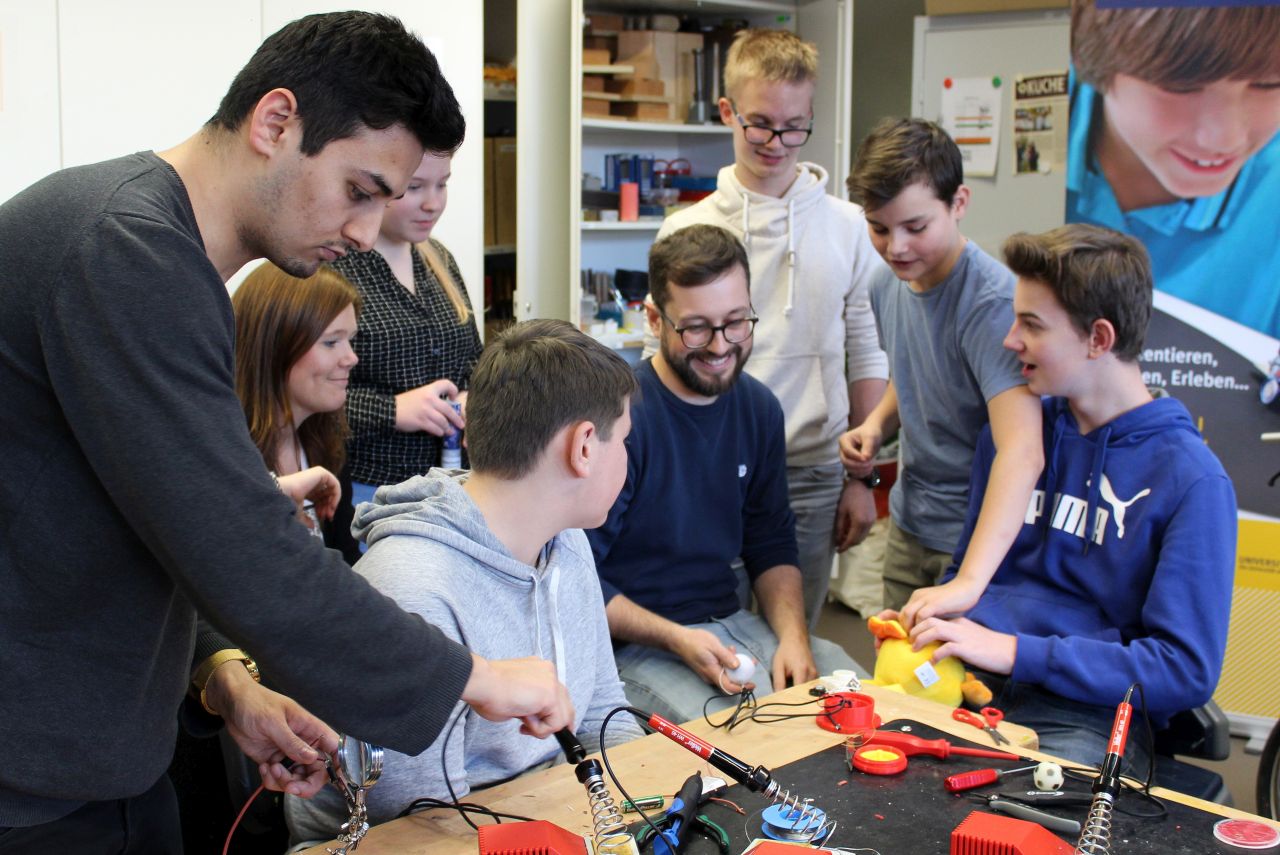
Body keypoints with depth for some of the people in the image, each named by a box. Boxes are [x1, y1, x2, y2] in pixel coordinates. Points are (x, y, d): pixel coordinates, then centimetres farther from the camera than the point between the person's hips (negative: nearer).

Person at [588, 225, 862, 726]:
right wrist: (677, 640, -23)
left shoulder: (759, 408, 4)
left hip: (733, 623, 7)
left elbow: (771, 543, 12)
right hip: (636, 643, -6)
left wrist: (793, 635, -5)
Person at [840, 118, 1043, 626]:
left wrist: (968, 583, -48)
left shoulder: (992, 301, -26)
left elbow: (1021, 453, -37)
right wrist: (877, 423, -3)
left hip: (977, 539, -7)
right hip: (908, 527, 7)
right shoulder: (888, 285, -2)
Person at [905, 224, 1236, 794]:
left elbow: (1187, 670, -9)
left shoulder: (1191, 481, -6)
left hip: (1086, 716, -5)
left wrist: (1017, 652, -15)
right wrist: (928, 622, 1)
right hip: (966, 684, 5)